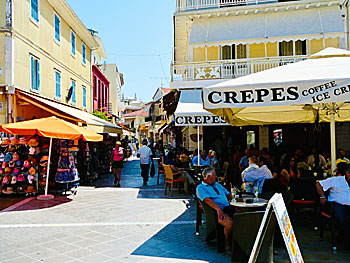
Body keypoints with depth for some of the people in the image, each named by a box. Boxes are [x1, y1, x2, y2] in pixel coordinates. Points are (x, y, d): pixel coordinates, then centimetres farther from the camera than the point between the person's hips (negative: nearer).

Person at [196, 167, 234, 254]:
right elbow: (207, 199, -11)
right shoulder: (200, 187, 5)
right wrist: (218, 209, -26)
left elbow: (228, 194, 28)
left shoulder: (217, 184, 28)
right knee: (230, 223, -33)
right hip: (218, 211, -6)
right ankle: (228, 245, -9)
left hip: (229, 207, 6)